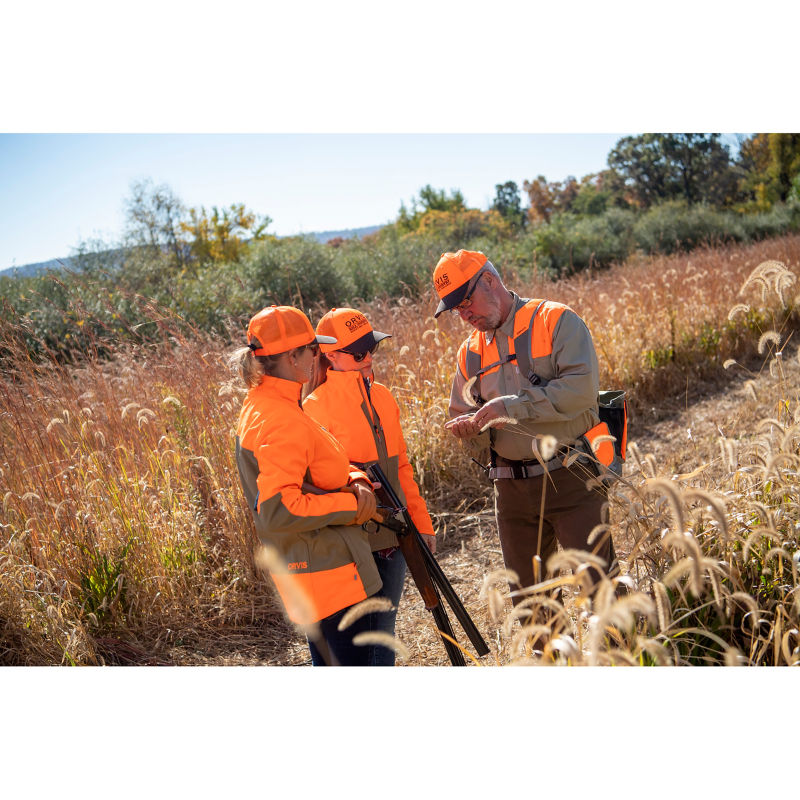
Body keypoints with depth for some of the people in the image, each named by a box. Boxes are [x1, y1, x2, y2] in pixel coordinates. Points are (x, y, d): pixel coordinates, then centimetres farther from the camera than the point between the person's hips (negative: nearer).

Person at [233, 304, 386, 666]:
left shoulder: (260, 404, 9)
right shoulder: (283, 423, -24)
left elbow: (323, 464, 16)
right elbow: (277, 510, -30)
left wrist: (355, 480, -4)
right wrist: (352, 506, -20)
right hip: (324, 574, -10)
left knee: (328, 660, 22)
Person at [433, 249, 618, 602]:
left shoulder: (557, 321, -5)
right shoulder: (471, 352, 12)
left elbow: (581, 388, -19)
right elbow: (463, 415, 15)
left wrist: (511, 406, -21)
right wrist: (470, 429, -9)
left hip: (571, 480, -5)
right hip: (512, 490, 6)